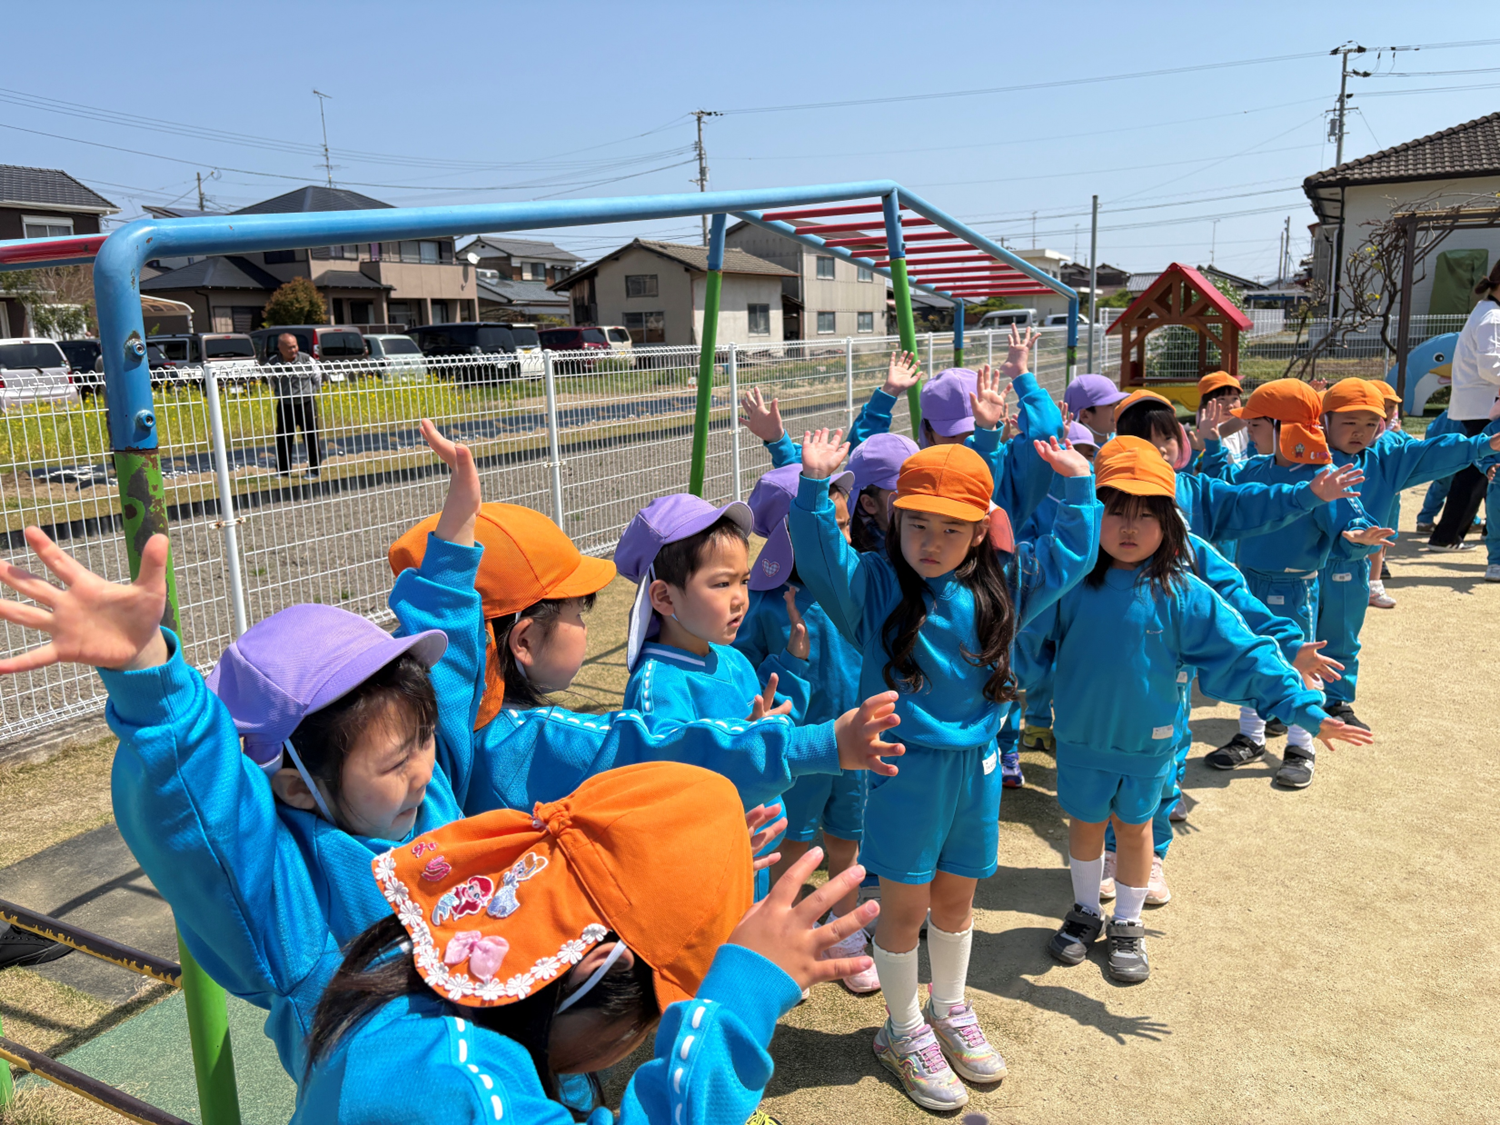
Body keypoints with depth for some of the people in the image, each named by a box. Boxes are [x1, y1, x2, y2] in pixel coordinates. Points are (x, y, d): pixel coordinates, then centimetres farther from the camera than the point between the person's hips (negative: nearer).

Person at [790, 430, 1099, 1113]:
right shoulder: (873, 584, -10)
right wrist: (814, 487, -36)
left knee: (955, 900, 20)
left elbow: (1071, 555, 9)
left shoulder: (1000, 586, 1)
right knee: (904, 907, 9)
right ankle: (904, 1032, 31)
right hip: (905, 768, -4)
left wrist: (1077, 486, 2)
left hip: (975, 767, 4)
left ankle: (949, 1011, 44)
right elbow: (819, 555, -25)